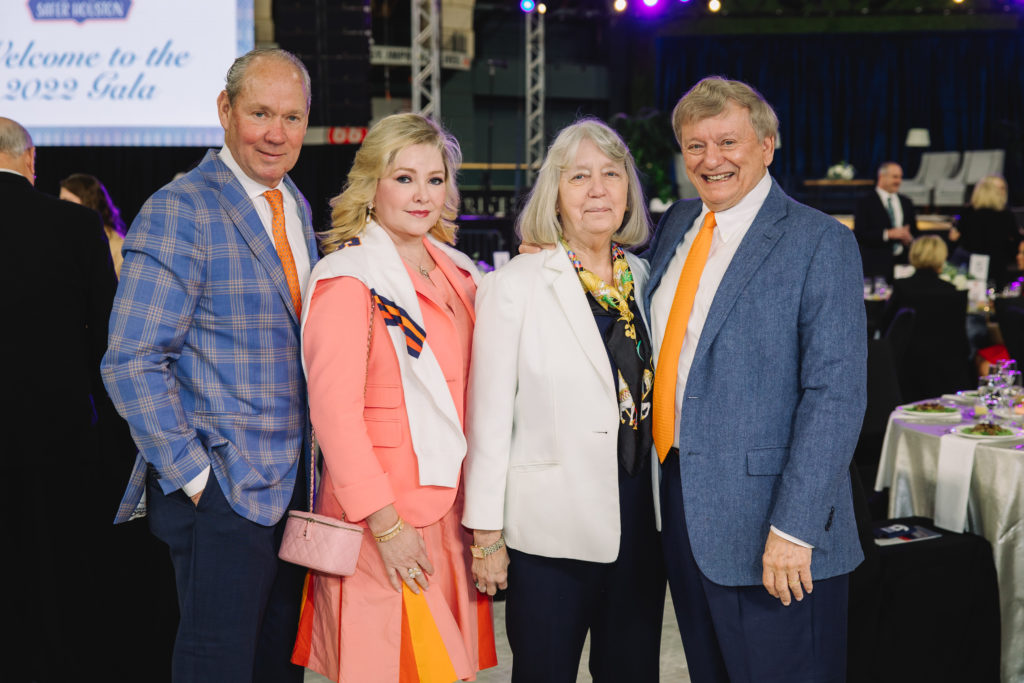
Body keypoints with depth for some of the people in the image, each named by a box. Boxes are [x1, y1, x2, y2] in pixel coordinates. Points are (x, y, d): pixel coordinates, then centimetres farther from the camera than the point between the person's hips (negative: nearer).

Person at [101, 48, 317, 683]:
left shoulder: (297, 208, 13)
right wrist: (193, 475, -17)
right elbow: (132, 362, -16)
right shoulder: (180, 210, -12)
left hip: (291, 484, 8)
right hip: (220, 487, -8)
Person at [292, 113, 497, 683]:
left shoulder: (457, 272, 12)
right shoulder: (349, 278, -9)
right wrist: (386, 524, -16)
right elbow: (334, 412, -14)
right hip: (384, 519, -6)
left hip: (450, 510, 7)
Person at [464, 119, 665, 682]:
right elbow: (488, 415, -8)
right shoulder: (515, 286, -8)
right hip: (552, 529, -5)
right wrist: (486, 535, -9)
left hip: (641, 519, 5)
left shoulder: (645, 278, 7)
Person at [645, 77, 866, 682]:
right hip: (679, 507, 7)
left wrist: (794, 529, -21)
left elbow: (837, 394, -16)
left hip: (767, 526, -6)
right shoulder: (677, 225, 11)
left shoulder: (820, 243, -10)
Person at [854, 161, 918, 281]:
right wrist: (888, 234, -17)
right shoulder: (865, 203, -1)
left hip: (903, 262, 5)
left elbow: (914, 231, 22)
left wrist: (909, 238, -2)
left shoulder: (906, 203, 17)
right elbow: (859, 235, -10)